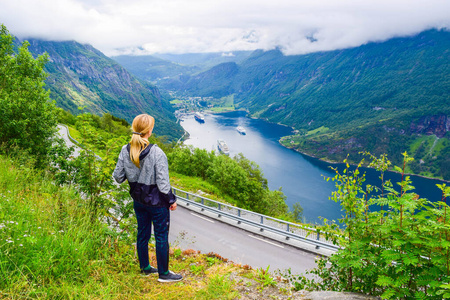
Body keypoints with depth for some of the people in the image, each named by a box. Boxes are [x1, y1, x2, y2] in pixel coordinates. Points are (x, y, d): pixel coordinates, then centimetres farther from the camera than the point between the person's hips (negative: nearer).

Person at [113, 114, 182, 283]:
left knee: (142, 233, 21)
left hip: (138, 200, 6)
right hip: (157, 202, -6)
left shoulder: (125, 151, -8)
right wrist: (172, 200, -6)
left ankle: (145, 268, 39)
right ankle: (163, 274, 24)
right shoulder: (156, 153, -25)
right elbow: (163, 183, -21)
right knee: (161, 237, 10)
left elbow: (118, 177, 0)